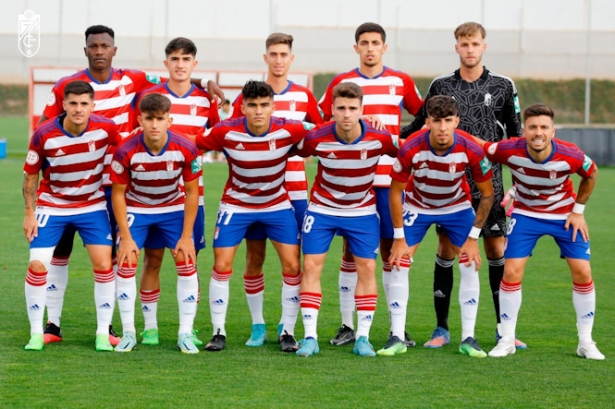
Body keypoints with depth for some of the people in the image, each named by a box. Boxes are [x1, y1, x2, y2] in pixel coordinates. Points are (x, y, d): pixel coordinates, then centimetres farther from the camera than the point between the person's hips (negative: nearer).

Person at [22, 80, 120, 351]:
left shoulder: (105, 128, -16)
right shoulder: (44, 134, -18)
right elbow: (30, 174, -5)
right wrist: (29, 213, -6)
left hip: (92, 205, 1)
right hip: (52, 205, -1)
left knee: (103, 265, -8)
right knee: (37, 266, -9)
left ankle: (103, 334, 4)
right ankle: (36, 333, 5)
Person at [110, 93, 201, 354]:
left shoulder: (186, 149, -25)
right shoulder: (126, 151, -27)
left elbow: (191, 191, -12)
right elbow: (118, 193, -14)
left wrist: (186, 236, -12)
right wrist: (126, 237, -15)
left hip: (173, 207, 1)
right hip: (135, 208, -1)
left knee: (187, 263, -8)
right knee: (126, 264, -11)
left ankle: (185, 333, 1)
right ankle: (128, 333, 2)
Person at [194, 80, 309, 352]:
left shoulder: (289, 131, -21)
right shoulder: (226, 132, -22)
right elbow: (193, 145, -7)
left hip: (277, 204, 1)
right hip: (236, 205, -1)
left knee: (292, 265, -6)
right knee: (221, 265, -7)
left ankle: (288, 332, 7)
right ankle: (219, 332, 5)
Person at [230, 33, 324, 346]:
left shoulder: (303, 96, 5)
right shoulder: (247, 95, 3)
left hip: (293, 188, 0)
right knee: (254, 257, 1)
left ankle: (286, 327, 6)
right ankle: (258, 325, 12)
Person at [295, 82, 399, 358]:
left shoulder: (379, 139, -21)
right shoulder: (317, 139, -22)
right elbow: (293, 153, -3)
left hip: (363, 211, 1)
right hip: (322, 209, 0)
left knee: (367, 269, -3)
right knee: (311, 267, -7)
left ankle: (363, 338, 5)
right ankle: (310, 337, -2)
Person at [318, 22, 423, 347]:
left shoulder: (401, 82, 7)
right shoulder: (341, 83, 4)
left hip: (389, 178, 1)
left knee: (391, 249, 2)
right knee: (351, 250, 1)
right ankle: (347, 326, 7)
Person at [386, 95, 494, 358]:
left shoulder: (471, 150, -29)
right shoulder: (411, 149, -31)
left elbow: (487, 193, -14)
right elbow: (395, 191, -16)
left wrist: (473, 238, -14)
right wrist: (400, 238, -15)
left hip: (458, 206, 1)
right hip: (417, 206, 0)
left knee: (470, 265, -9)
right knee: (399, 264, -9)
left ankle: (468, 339, 0)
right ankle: (397, 338, -2)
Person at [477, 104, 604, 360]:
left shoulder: (570, 156, -28)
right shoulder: (510, 151, -29)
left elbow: (591, 174, -6)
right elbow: (478, 147, -10)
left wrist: (578, 210, -4)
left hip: (565, 215, 0)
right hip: (525, 214, 0)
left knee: (582, 272, -6)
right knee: (511, 271, -10)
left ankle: (586, 342, 8)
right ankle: (507, 340, 4)